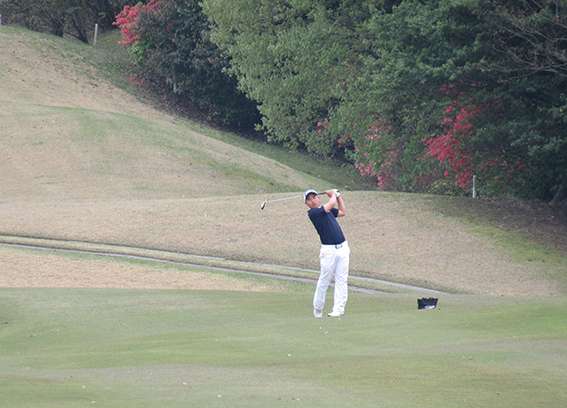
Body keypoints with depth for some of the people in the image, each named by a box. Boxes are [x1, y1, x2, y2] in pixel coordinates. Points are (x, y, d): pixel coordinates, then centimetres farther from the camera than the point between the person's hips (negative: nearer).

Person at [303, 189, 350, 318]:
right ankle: (317, 309, 11)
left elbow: (342, 212, 33)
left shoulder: (326, 209, 16)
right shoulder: (313, 213, -9)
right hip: (329, 250, -6)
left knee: (342, 280, 1)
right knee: (324, 280, -3)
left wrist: (338, 195, 26)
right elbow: (332, 203, -11)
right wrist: (333, 195, 10)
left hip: (343, 248, 6)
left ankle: (338, 309, 1)